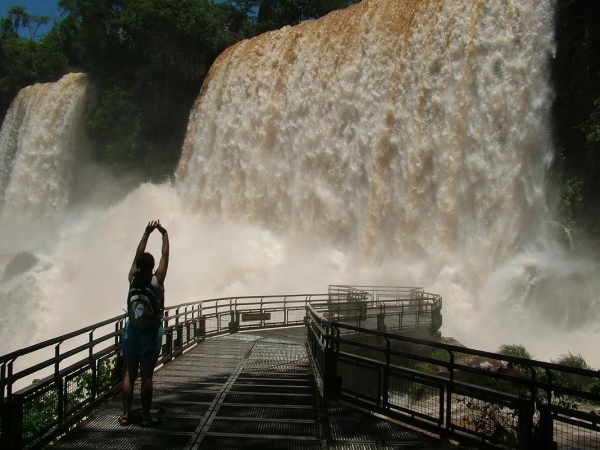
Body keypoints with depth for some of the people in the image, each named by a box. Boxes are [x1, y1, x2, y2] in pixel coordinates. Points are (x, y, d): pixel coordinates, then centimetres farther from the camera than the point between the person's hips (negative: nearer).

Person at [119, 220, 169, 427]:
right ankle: (146, 416, 6)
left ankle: (126, 414, 13)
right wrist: (164, 234, 8)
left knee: (129, 374, 8)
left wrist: (146, 233, 16)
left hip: (132, 328, 3)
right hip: (151, 330, -3)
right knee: (146, 375, 0)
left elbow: (137, 255, 10)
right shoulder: (157, 280, -10)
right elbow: (165, 256, -1)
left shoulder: (133, 279, -2)